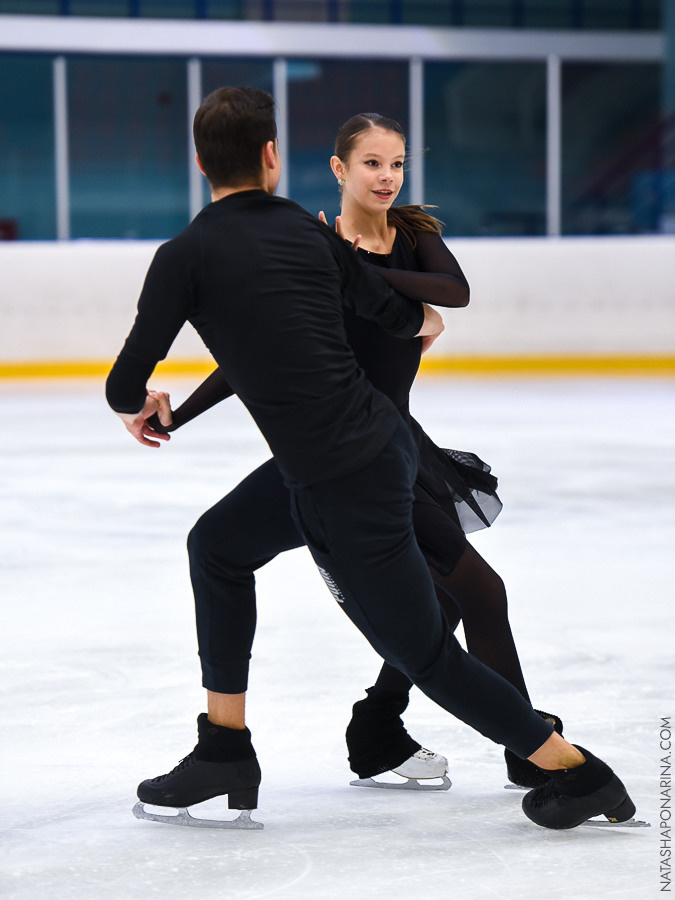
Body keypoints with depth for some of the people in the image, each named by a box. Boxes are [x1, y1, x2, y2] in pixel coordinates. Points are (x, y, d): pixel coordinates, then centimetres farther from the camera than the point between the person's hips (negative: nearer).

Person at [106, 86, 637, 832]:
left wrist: (137, 407, 16)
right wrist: (427, 322, 41)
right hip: (387, 437, 8)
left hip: (340, 485, -8)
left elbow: (125, 386, -9)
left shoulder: (185, 256, -9)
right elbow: (410, 319, 15)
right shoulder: (310, 231, 8)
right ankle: (224, 750, 30)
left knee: (426, 654, 4)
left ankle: (581, 774, 7)